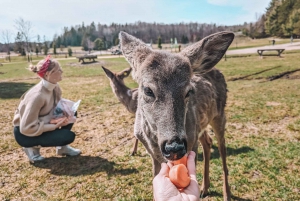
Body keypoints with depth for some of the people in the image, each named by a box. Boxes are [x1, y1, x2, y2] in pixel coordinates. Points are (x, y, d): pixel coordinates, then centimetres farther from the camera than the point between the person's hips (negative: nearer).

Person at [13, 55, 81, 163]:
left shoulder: (55, 87, -9)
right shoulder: (37, 95, -33)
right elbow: (27, 128, -31)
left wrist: (63, 116, -15)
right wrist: (55, 126, -26)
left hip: (41, 124, 8)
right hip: (24, 133, -8)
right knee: (68, 136, -21)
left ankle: (62, 147, 10)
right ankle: (33, 147, 0)